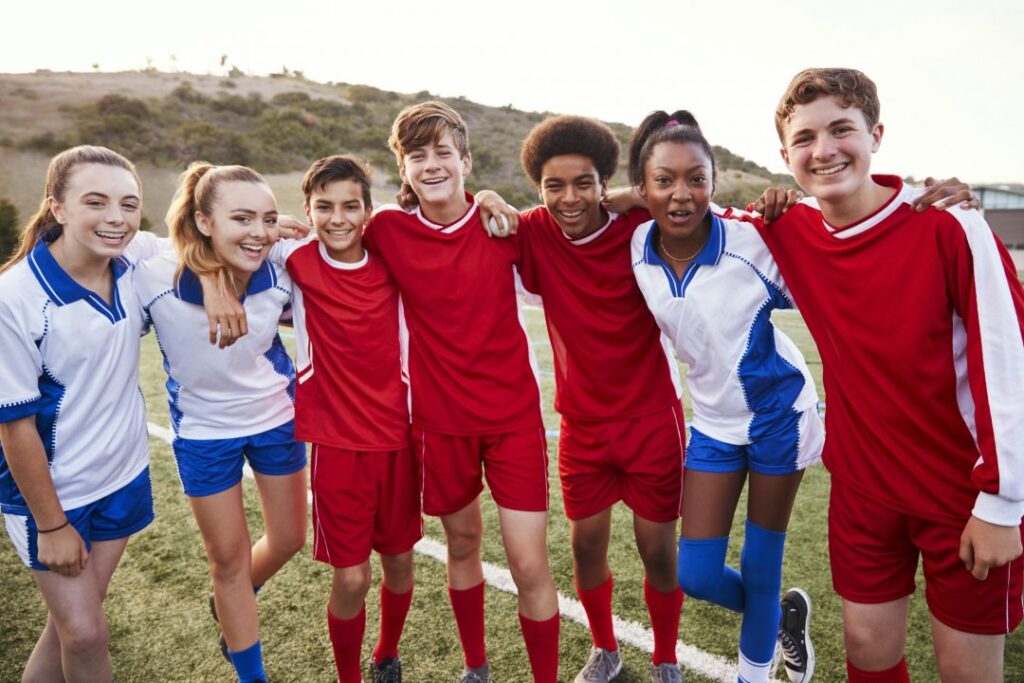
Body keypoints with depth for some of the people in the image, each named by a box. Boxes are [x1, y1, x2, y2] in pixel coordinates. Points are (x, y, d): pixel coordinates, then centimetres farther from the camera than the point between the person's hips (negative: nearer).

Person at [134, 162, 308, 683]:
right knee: (228, 559, 13)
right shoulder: (155, 280, -28)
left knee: (288, 539, 18)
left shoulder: (278, 277, -20)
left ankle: (232, 608, 52)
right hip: (204, 431, -2)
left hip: (277, 418, 3)